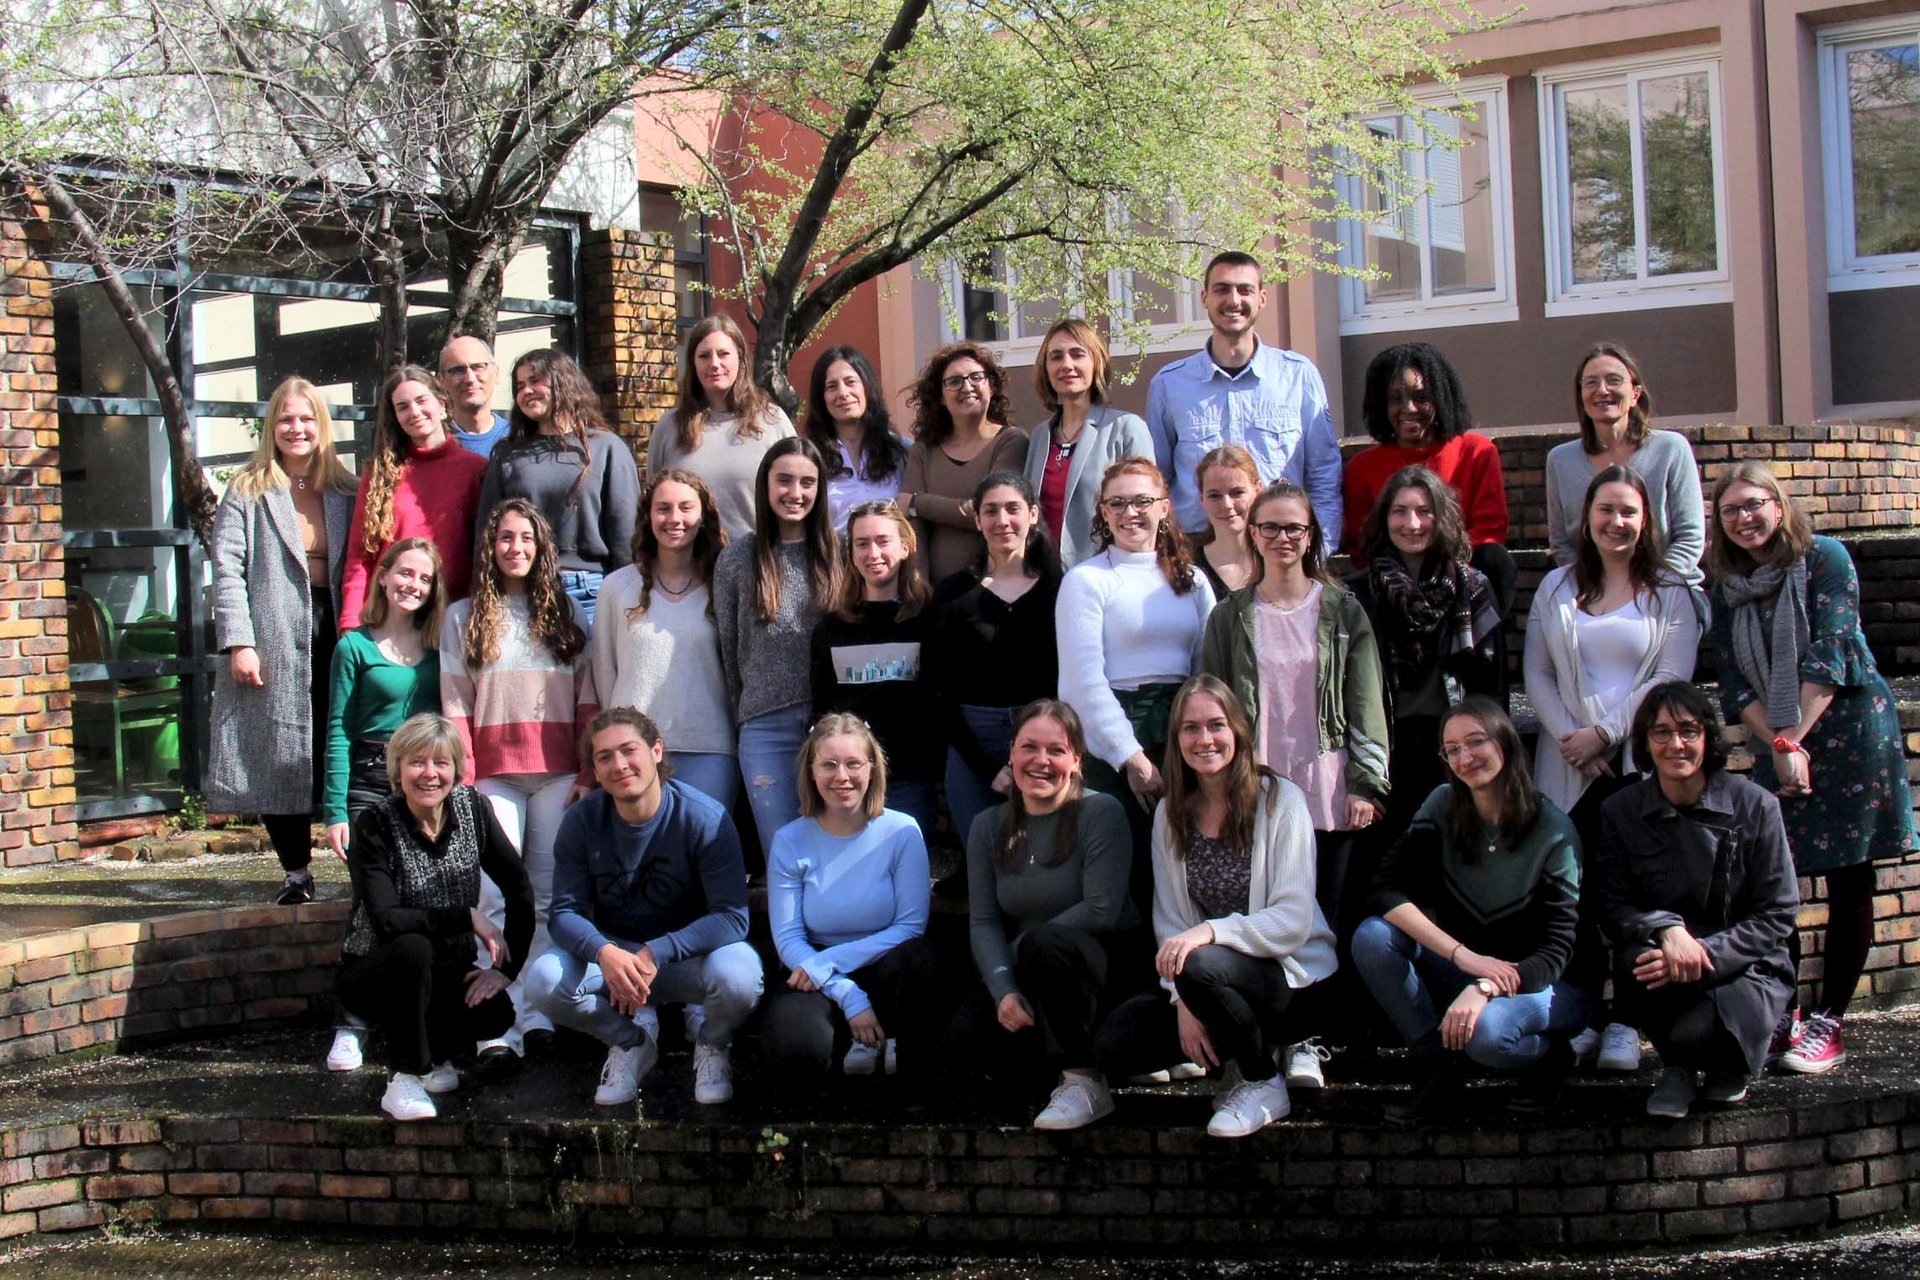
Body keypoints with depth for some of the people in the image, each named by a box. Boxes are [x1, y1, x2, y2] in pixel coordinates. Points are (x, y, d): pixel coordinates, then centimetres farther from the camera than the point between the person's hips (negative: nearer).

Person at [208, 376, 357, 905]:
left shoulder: (345, 493, 14)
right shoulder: (247, 492, 6)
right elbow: (227, 571, -1)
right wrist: (237, 642, -12)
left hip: (332, 635, 2)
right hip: (274, 640, -2)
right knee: (279, 759, -2)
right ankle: (296, 871, 6)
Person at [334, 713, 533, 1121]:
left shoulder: (471, 809, -6)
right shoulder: (375, 824, -17)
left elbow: (519, 890, -4)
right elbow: (385, 919, -28)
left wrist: (505, 968, -13)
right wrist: (469, 917, -27)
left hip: (447, 977, 3)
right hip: (372, 976, -3)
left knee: (496, 1012, -27)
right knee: (413, 948, -36)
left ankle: (431, 1056, 7)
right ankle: (405, 1080, -19)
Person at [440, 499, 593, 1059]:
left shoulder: (567, 613, 12)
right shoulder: (463, 618, 10)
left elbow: (587, 701, 9)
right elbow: (455, 707, 4)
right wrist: (462, 782, -4)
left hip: (557, 772, 1)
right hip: (494, 774, -1)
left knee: (550, 895, 0)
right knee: (497, 898, -8)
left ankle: (540, 1013, 2)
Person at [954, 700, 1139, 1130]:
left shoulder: (1101, 813, -8)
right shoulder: (988, 828, 6)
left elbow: (1102, 911, -18)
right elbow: (983, 922, -3)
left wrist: (1026, 946, -16)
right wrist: (1004, 990, -20)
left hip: (1109, 967, -4)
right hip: (1027, 981, 4)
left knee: (1042, 942, -35)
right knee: (970, 1030, -23)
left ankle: (1086, 1081, -21)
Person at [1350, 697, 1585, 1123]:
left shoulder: (1554, 831, -15)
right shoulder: (1444, 807, -5)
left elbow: (1555, 949, -17)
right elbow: (1386, 889, -15)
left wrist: (1484, 989, -35)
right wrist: (1464, 956, -28)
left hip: (1532, 982, -4)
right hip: (1459, 971, 4)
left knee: (1485, 1029, -37)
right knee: (1371, 937, -22)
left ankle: (1549, 1056, -1)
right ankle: (1438, 1070, -10)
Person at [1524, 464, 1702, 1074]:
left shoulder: (1670, 592, 7)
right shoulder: (1557, 588, 15)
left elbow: (1670, 678, -3)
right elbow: (1536, 675, 10)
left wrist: (1604, 734, -9)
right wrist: (1569, 737, -5)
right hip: (1569, 765, 2)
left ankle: (1624, 1023, -5)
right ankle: (1583, 1017, 1)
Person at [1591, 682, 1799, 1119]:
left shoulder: (1754, 806, -6)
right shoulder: (1620, 813, 1)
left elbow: (1778, 915, -7)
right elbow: (1612, 907, -3)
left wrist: (1704, 953, -22)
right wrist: (1667, 929, -25)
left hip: (1742, 967, -2)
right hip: (1663, 955, 2)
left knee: (1695, 1032, -32)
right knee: (1633, 965, -34)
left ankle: (1727, 1064, 10)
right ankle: (1678, 1067, 0)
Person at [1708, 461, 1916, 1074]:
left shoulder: (1825, 559, -5)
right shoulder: (1728, 587, 8)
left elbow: (1829, 654, -12)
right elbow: (1734, 680, 4)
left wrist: (1796, 739, -15)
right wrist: (1776, 745, -10)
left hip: (1848, 729, -4)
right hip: (1774, 742, 4)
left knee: (1848, 881, -2)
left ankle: (1828, 1024, 3)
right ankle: (1780, 1017, 10)